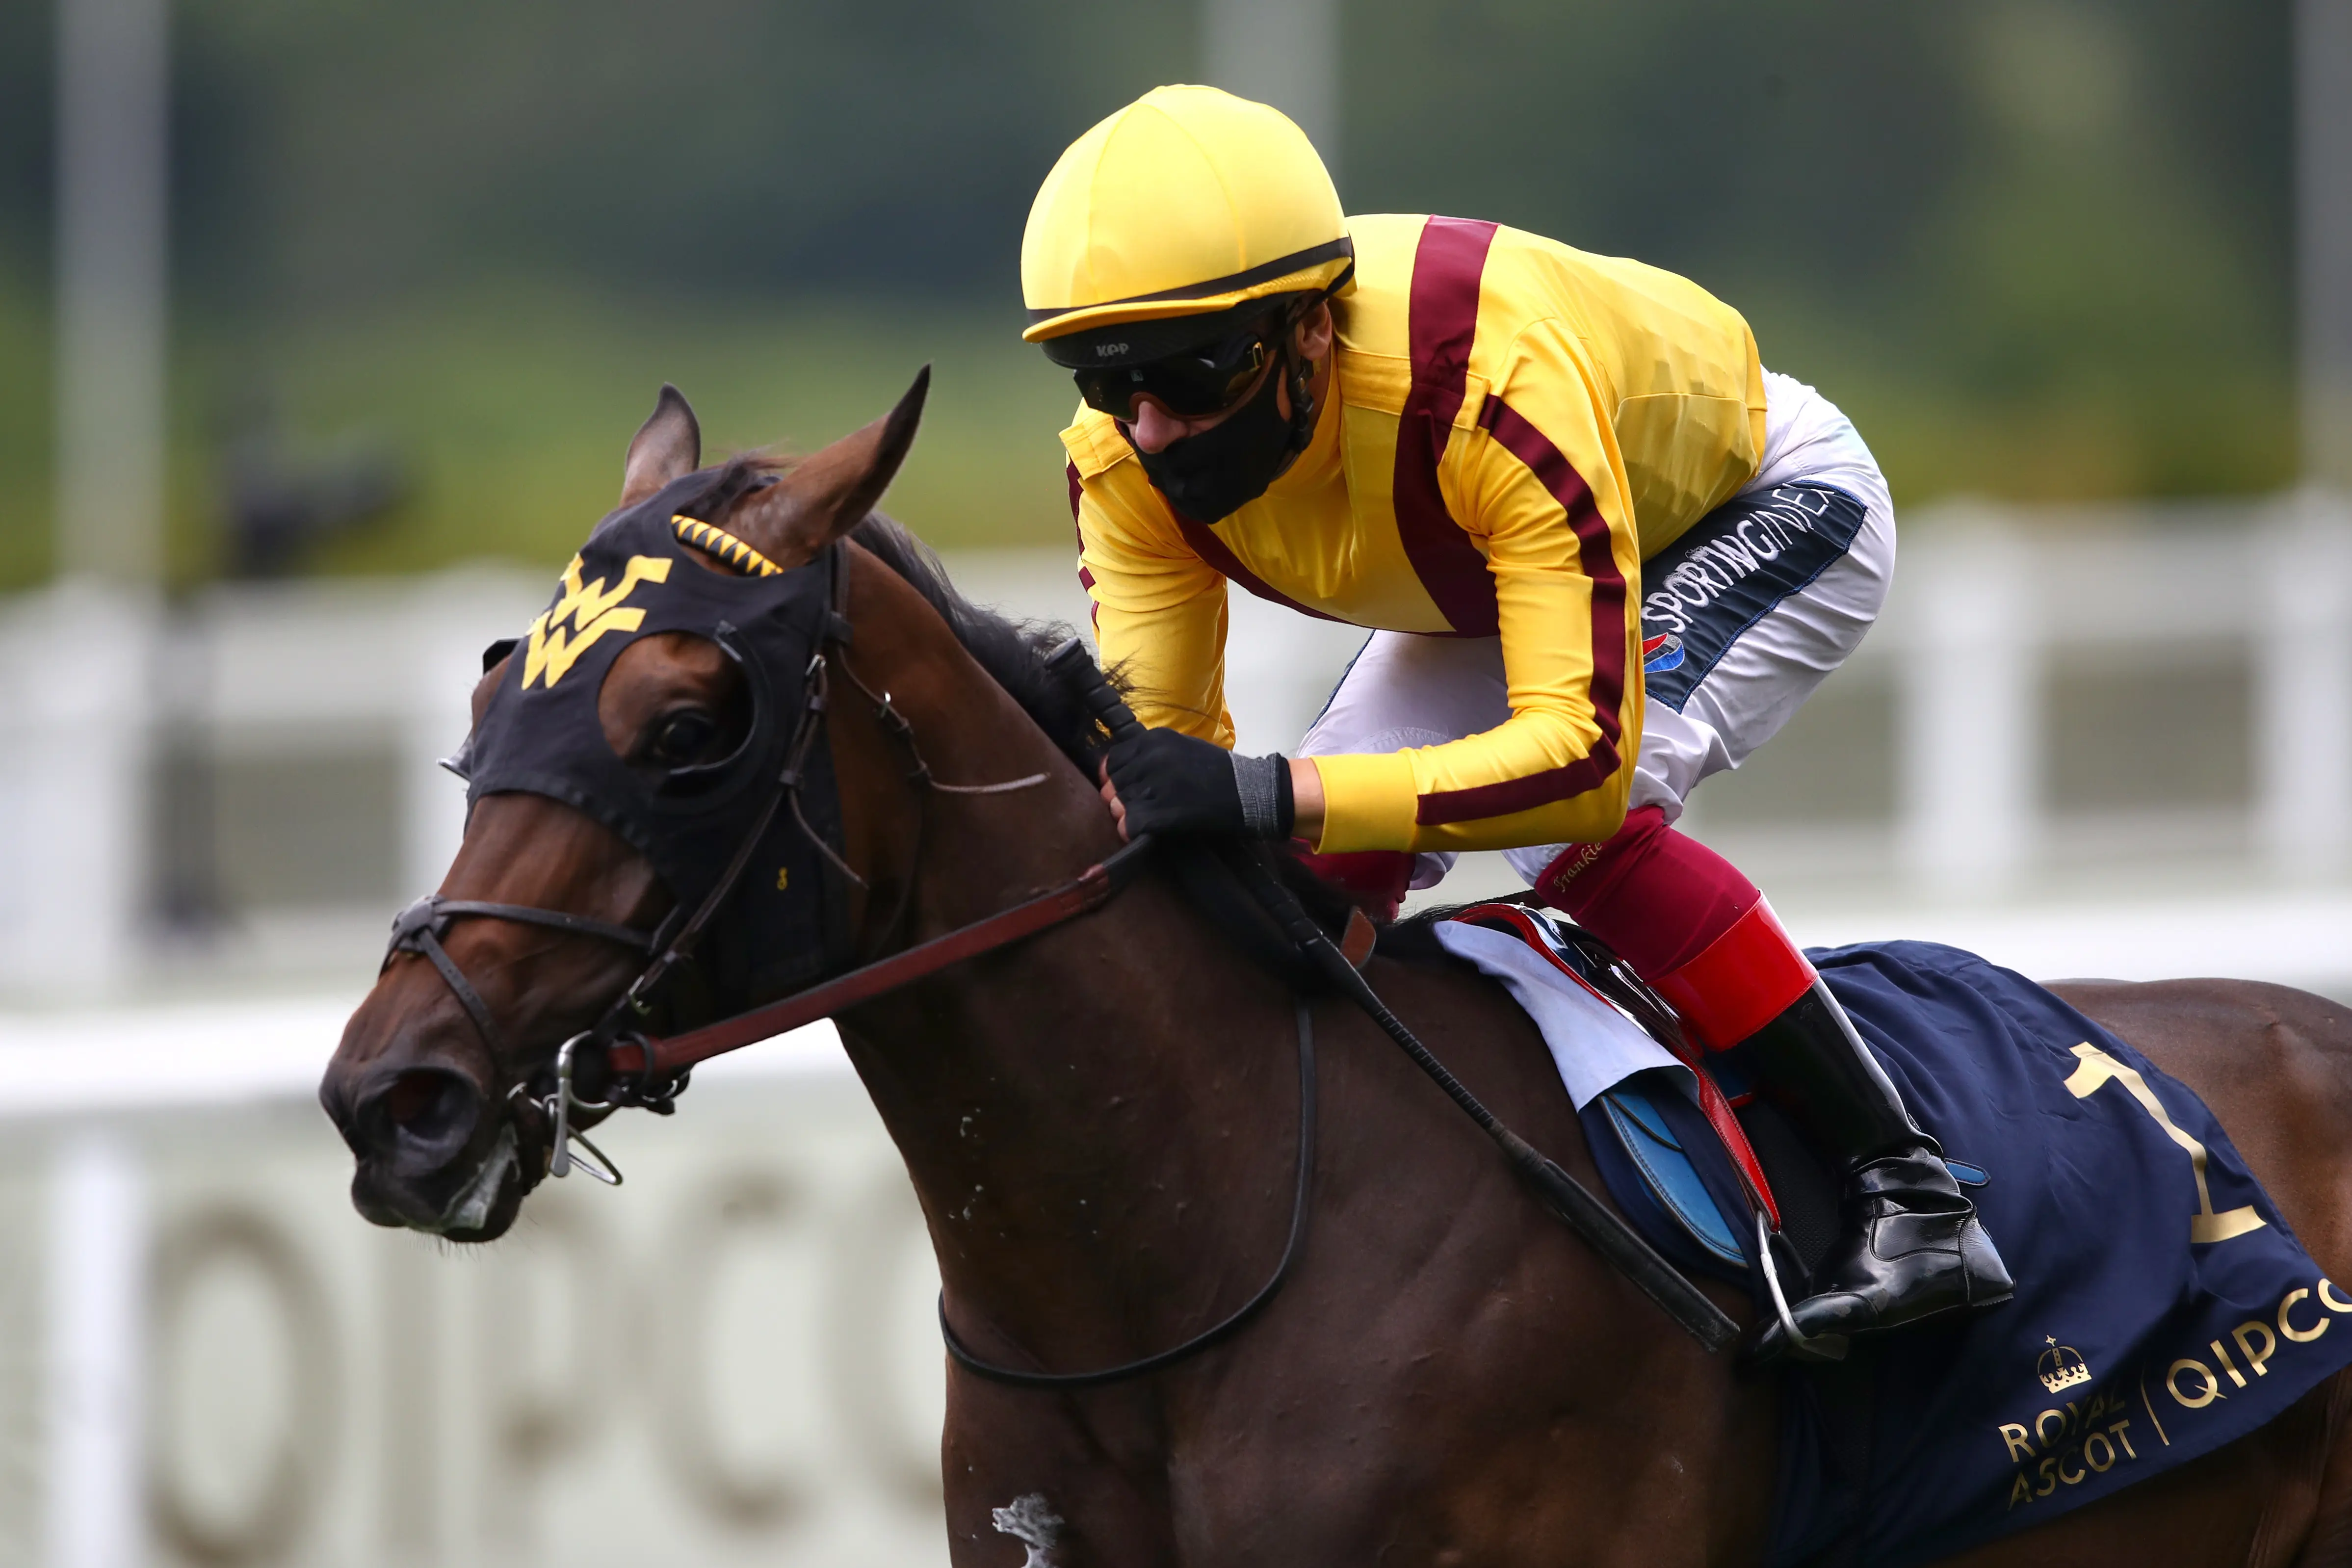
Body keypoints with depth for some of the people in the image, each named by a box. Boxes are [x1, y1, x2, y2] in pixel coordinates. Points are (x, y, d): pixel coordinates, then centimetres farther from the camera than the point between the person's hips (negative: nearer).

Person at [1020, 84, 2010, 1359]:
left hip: (1768, 512, -7)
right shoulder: (1128, 456, -25)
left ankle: (1910, 1200, -25)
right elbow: (1153, 731, -19)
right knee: (1327, 857, -9)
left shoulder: (1499, 390, -46)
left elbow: (1584, 753, -49)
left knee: (1576, 822, -30)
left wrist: (1269, 796, -58)